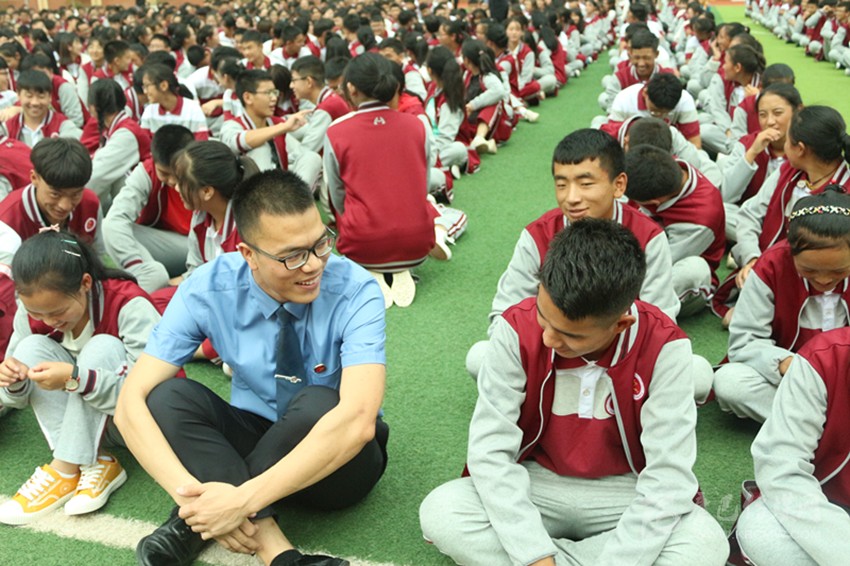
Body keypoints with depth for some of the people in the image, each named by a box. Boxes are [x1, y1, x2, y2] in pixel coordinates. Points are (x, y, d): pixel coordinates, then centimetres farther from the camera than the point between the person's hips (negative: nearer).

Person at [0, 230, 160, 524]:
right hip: (84, 416, 5)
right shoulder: (31, 314, -9)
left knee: (103, 347, -29)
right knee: (31, 348, -16)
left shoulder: (129, 306, -26)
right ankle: (94, 464, -22)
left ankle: (65, 469, -24)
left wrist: (75, 378, -43)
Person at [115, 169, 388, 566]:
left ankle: (199, 524, -18)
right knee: (168, 396, -24)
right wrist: (191, 492, -36)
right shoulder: (208, 289, -18)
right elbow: (131, 403, -21)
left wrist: (243, 499, -43)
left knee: (317, 403, -35)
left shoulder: (355, 291, -26)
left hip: (335, 458, -2)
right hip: (253, 436, 3)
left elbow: (357, 421, -38)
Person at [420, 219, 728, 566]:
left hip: (624, 495, 0)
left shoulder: (663, 348, -21)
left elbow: (668, 475, -22)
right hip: (535, 485, 1)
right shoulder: (516, 329, -18)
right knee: (439, 513, -25)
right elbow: (489, 448, -19)